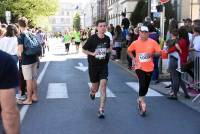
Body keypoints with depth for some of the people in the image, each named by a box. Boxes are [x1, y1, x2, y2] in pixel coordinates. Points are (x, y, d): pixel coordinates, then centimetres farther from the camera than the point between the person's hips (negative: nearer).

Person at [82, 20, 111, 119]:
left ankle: (101, 110, -9)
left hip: (104, 66, 2)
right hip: (93, 66, -2)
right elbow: (84, 50, -1)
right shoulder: (92, 38, -10)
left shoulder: (107, 39, 0)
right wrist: (92, 53, -17)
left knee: (103, 85, -13)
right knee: (95, 87, 9)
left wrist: (107, 51, -2)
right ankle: (92, 92, 50)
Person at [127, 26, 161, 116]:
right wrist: (133, 58, -2)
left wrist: (152, 54, -22)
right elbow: (129, 50, 12)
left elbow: (159, 52, -4)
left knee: (145, 87, 13)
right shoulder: (135, 43, -3)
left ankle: (140, 100, 39)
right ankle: (142, 103, -6)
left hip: (149, 68, 2)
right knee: (142, 85, -18)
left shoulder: (153, 42, -5)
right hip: (139, 67, -2)